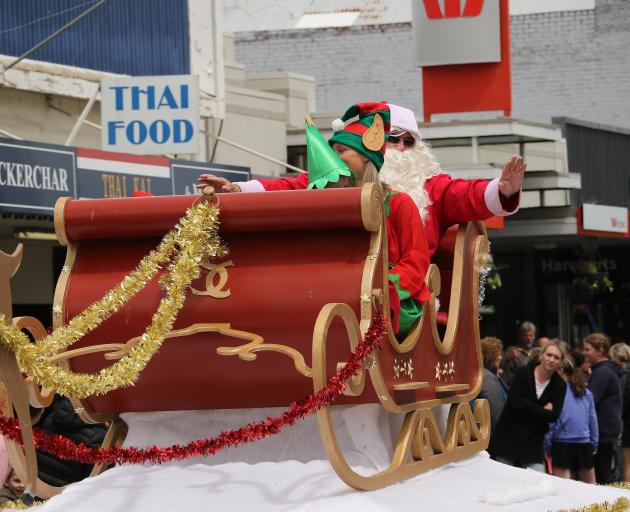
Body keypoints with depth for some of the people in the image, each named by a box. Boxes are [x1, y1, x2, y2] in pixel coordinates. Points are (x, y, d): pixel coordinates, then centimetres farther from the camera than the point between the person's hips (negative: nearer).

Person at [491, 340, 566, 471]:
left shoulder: (559, 385, 2)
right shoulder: (523, 373, -4)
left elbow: (554, 415, -8)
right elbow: (514, 402, -16)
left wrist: (527, 409, -16)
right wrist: (543, 410, -15)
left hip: (533, 440, 2)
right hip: (509, 436, -2)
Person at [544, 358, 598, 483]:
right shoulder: (586, 392, 7)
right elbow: (593, 419, 10)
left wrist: (547, 445, -3)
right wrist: (594, 443, 17)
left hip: (562, 441, -5)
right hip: (584, 443, 5)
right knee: (590, 485, 16)